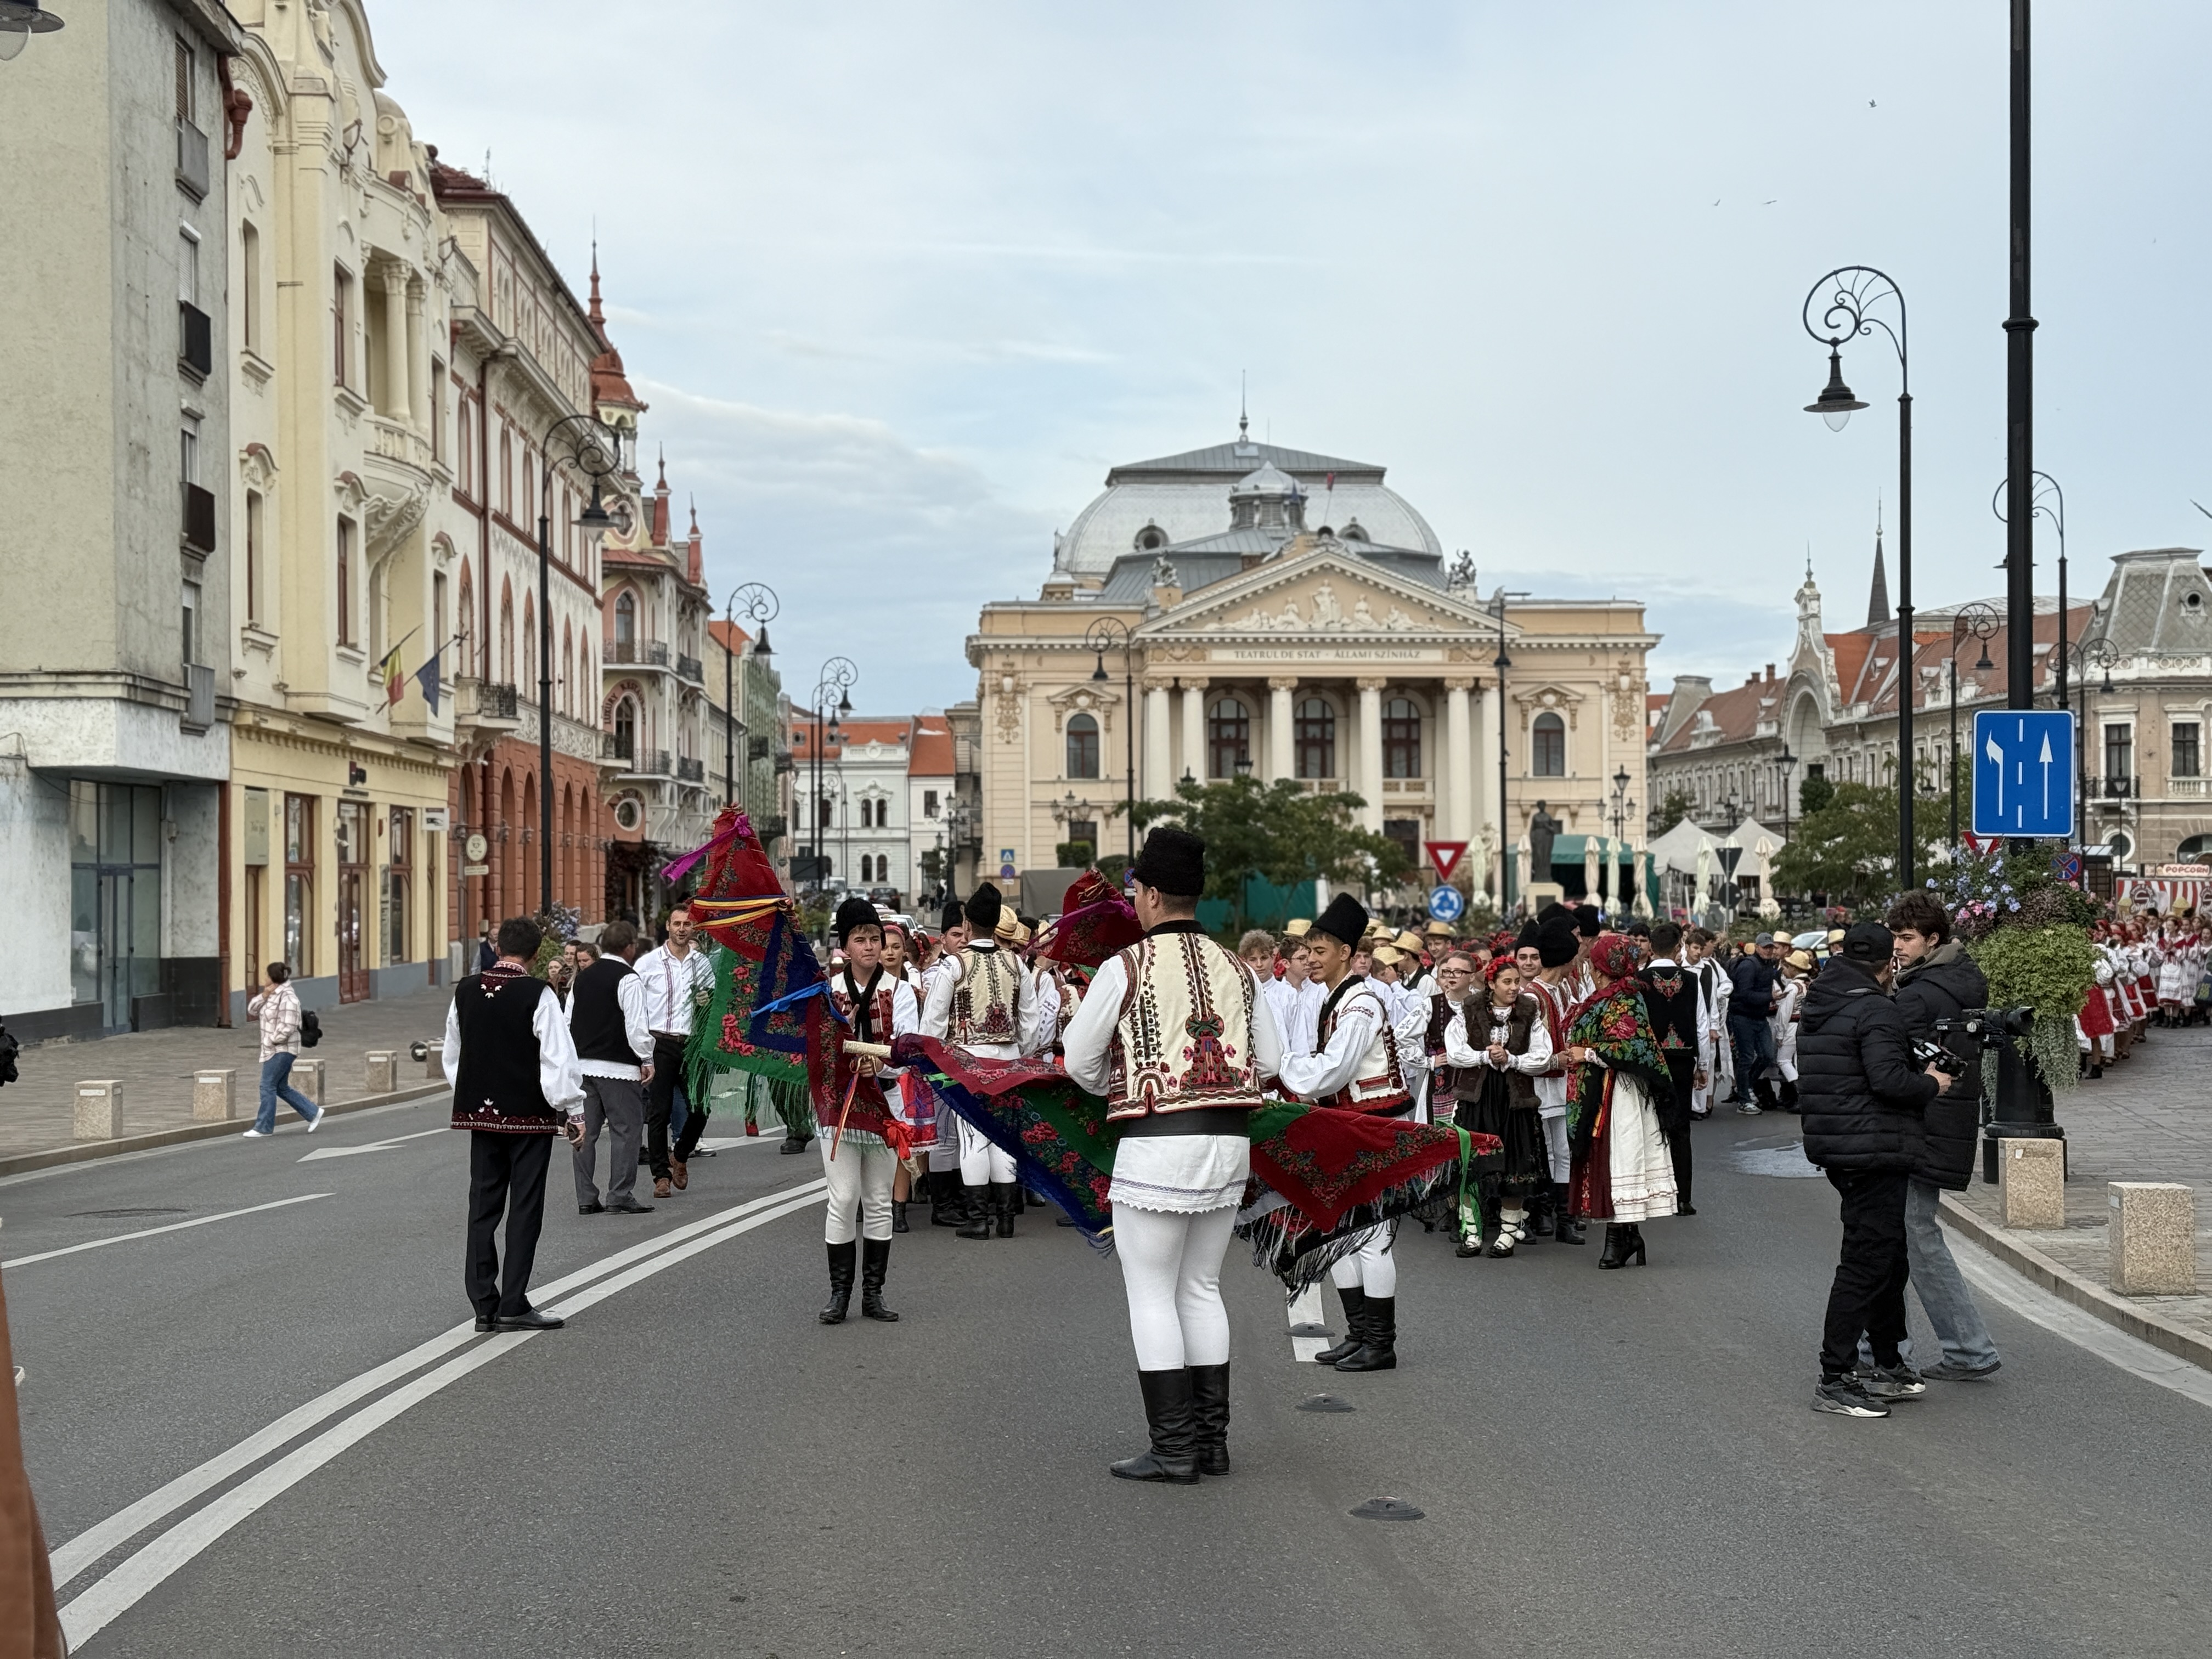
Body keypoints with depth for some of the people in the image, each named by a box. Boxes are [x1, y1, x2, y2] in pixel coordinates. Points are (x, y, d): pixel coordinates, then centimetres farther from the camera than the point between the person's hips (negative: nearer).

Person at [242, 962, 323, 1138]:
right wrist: (264, 996, -5)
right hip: (273, 1049, 10)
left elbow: (287, 1028, -24)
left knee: (268, 1086, -6)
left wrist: (271, 1041, -14)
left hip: (282, 1050, -10)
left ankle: (264, 1127, 0)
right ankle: (313, 1113, 19)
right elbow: (252, 1011, 10)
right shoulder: (272, 994, 12)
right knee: (282, 1088, 13)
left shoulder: (287, 998, -19)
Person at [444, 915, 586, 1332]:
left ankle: (484, 1304, 11)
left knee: (483, 1207, 10)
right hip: (529, 1114, -5)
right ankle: (513, 1305, 2)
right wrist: (573, 1111, -7)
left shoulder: (465, 992, 4)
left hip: (479, 1111, 5)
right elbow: (559, 1059, -15)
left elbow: (452, 1055, 14)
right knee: (525, 1210, 1)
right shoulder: (537, 995, -14)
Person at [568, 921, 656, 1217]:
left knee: (586, 1132, 9)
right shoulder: (629, 979, -10)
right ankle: (621, 1196, -4)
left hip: (582, 1064, 7)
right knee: (625, 1130, -2)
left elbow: (569, 1022, 19)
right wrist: (646, 1060, -7)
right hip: (618, 1067, -7)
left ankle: (586, 1199, 10)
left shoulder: (583, 977, 15)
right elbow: (636, 1025, -16)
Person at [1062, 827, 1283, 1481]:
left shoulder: (1125, 968, -8)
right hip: (1229, 1140, 6)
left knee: (1152, 1294, 2)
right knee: (1202, 1288, 15)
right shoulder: (1237, 970, 7)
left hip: (1157, 1143, -6)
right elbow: (1269, 1060, 11)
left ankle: (1173, 1448, 1)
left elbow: (1080, 1060, -1)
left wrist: (1118, 1092, 19)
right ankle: (1212, 1440, 18)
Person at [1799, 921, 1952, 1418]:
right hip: (1876, 1152, -10)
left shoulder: (1816, 1011, 13)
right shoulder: (1876, 1010, -16)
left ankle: (1888, 1365, 29)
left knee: (1888, 1254, 21)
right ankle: (1834, 1380, -5)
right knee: (1866, 1262, -6)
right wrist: (1931, 1084, -8)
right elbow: (1889, 1080, -26)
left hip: (1832, 1147, 10)